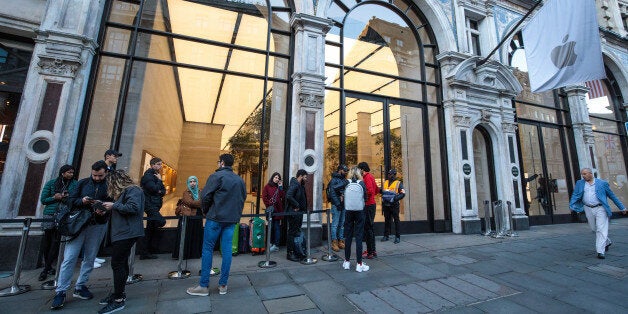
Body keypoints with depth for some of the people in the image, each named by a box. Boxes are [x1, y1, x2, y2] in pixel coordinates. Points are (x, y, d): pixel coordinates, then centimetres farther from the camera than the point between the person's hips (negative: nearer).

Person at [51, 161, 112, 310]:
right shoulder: (83, 183, 5)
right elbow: (71, 200, 6)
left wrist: (105, 210, -21)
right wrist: (82, 201, -15)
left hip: (98, 226, 0)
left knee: (89, 258, 9)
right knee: (69, 258, -2)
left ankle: (80, 287, 24)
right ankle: (60, 291, 10)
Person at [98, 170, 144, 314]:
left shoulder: (133, 190, -12)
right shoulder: (123, 192, 20)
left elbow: (133, 207, -25)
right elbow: (120, 210, 21)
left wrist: (114, 206, -15)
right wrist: (107, 210, 7)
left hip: (127, 233, -10)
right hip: (122, 232, 10)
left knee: (117, 264, -8)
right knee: (121, 263, 16)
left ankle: (118, 300, 0)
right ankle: (119, 293, 27)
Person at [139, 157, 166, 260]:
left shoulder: (156, 175, 19)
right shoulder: (148, 175, -9)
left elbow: (163, 191, 16)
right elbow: (154, 188, -23)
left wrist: (160, 192, -6)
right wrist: (159, 180, -8)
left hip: (154, 205, 9)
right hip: (150, 204, -9)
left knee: (150, 230, 12)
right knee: (161, 221, -26)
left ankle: (145, 253, 20)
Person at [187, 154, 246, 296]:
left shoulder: (216, 176, -8)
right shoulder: (240, 180, 9)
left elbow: (205, 196, -10)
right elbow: (243, 198, 11)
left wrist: (206, 211, 6)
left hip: (216, 218, -5)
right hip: (232, 219, 5)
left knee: (207, 249, 6)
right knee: (227, 250, 9)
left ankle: (204, 286, 13)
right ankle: (223, 285, 17)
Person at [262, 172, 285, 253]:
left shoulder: (279, 187, 10)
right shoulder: (267, 186, 5)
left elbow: (283, 198, -1)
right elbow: (264, 197, -3)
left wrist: (281, 188, -4)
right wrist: (269, 205, -8)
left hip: (278, 210, 0)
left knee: (277, 227, 0)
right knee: (270, 227, 10)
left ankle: (276, 245, 5)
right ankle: (271, 243, 23)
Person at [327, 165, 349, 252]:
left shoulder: (345, 180, 14)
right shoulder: (334, 179, -8)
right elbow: (332, 192, -14)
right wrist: (338, 204, -15)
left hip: (344, 205, 7)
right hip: (336, 205, -7)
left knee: (342, 224, 13)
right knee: (335, 224, -2)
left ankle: (340, 240, 22)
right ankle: (334, 242, 5)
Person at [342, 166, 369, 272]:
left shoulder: (346, 183, -4)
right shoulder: (361, 183, -6)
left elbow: (343, 196, 0)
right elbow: (366, 197, 1)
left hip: (348, 212, 1)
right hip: (359, 212, -1)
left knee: (348, 237, 11)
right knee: (359, 237, 4)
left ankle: (347, 261, 20)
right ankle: (359, 264, 7)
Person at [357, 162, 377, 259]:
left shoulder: (367, 177, -14)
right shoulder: (370, 176, 15)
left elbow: (370, 191, -25)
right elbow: (376, 190, 22)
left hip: (368, 205, -10)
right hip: (371, 204, 10)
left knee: (367, 228, -4)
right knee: (370, 227, 16)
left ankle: (370, 252, 2)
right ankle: (372, 250, 26)